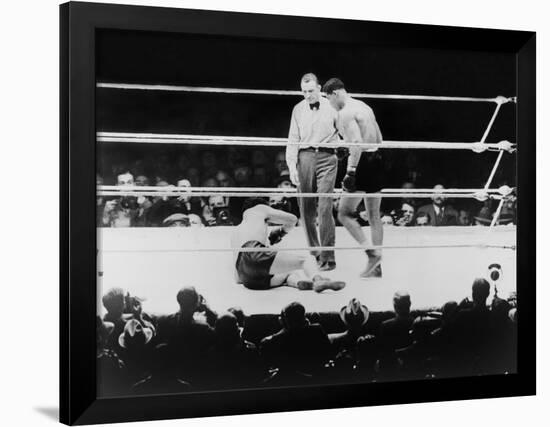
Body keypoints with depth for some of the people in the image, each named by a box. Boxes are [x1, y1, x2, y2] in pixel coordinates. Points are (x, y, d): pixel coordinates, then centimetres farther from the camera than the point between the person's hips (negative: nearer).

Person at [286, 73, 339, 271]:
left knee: (324, 208, -11)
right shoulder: (298, 109, 10)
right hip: (305, 157, 3)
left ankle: (327, 256, -8)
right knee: (306, 209, 5)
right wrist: (292, 166, -1)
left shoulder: (332, 107, 4)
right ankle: (313, 252, 18)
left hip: (326, 158, -3)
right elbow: (293, 140, 9)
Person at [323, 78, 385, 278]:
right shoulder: (364, 107, 18)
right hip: (376, 160, 9)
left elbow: (357, 143, -24)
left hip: (362, 164, -9)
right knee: (374, 216, 12)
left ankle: (372, 253, -10)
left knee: (345, 213, -2)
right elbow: (379, 139, 21)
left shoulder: (345, 113, -12)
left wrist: (350, 172, -24)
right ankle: (376, 267, 18)